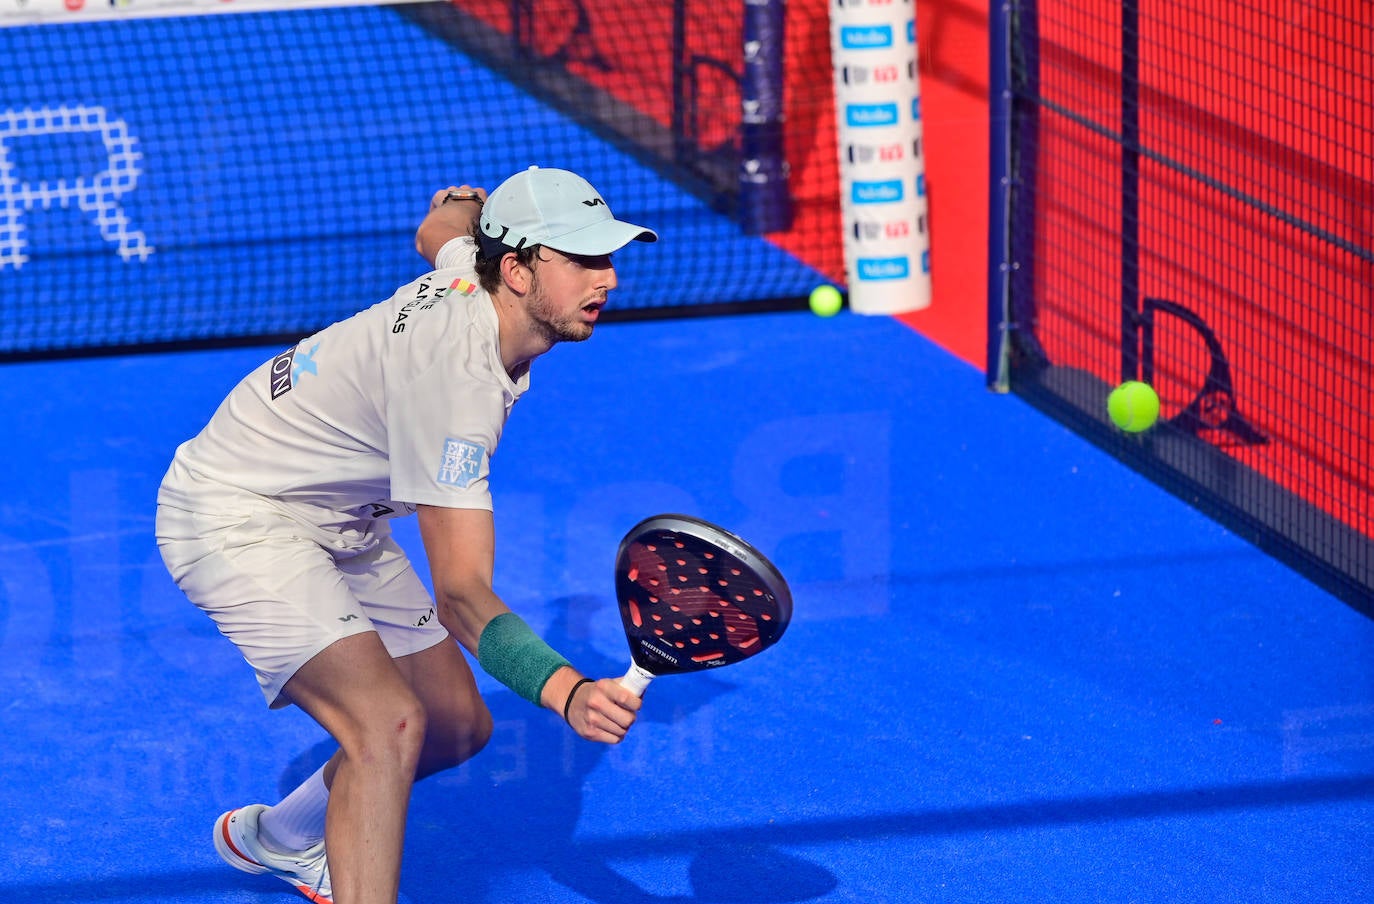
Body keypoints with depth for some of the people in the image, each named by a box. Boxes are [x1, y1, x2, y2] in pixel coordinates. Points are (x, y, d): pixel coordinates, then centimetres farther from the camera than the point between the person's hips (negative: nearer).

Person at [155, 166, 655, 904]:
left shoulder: (468, 268, -7)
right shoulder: (457, 375, -33)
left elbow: (440, 228, 21)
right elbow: (461, 596, -38)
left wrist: (456, 207, 44)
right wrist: (570, 694, -52)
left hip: (341, 525, 10)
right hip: (237, 517, -10)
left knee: (456, 726, 15)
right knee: (389, 723, -30)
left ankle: (275, 839, 40)